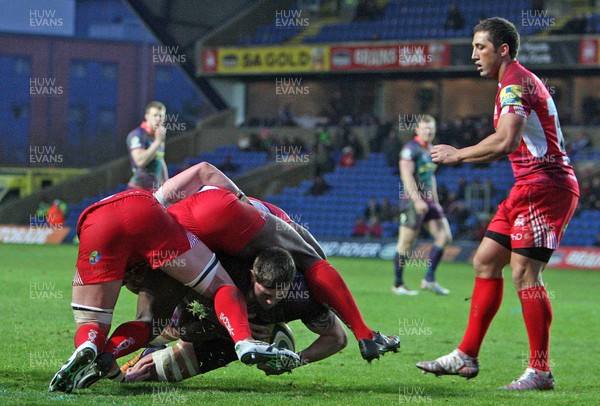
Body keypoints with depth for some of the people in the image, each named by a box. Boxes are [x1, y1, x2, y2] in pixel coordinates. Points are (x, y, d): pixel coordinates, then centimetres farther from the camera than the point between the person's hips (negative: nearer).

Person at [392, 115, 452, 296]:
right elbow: (406, 176, -17)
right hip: (412, 200, -9)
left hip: (428, 201, 9)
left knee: (444, 236, 1)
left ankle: (429, 280, 5)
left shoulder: (431, 150, 16)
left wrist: (435, 201, 20)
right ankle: (398, 285, 5)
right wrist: (417, 200, -23)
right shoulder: (411, 149, -10)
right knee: (406, 243, -4)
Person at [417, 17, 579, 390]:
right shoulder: (517, 82, 20)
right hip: (530, 187, 11)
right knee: (486, 261, 10)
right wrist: (464, 156, 14)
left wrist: (458, 154, -15)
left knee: (524, 273, -13)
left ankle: (541, 371, -10)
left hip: (544, 185, -11)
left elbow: (506, 141, -27)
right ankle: (467, 357, 14)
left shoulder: (515, 84, -13)